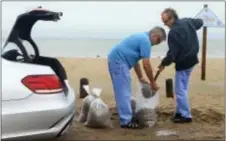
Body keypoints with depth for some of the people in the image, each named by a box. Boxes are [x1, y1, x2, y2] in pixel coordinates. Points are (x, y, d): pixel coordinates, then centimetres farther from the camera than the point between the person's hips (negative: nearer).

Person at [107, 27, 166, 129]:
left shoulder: (142, 37, 19)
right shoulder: (146, 41, -12)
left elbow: (135, 60, 24)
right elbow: (146, 65, -13)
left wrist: (141, 78, 24)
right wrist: (153, 83, -3)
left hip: (115, 59, 11)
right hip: (119, 61, -11)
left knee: (124, 92, 15)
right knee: (123, 92, -7)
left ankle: (126, 117, 22)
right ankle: (126, 121, -4)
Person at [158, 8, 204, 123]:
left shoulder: (173, 32, -23)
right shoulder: (188, 21, 2)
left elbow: (172, 53, -22)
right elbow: (200, 22, 23)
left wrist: (164, 63, -9)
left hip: (183, 63, -10)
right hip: (191, 59, 10)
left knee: (180, 90, -2)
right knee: (182, 88, 16)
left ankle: (186, 116, 3)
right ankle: (180, 112, 23)